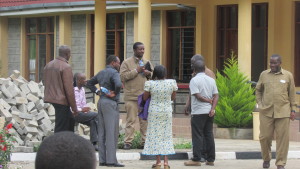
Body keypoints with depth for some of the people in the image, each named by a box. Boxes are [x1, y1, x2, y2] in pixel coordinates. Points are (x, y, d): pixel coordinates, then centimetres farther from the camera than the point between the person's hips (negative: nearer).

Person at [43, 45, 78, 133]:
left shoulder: (48, 65, 12)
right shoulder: (66, 67, -13)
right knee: (61, 128, -5)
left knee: (70, 120, 21)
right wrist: (74, 108, -10)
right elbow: (69, 90, -16)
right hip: (61, 101, -9)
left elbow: (45, 83, 20)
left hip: (50, 98, 9)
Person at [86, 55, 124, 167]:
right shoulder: (114, 73, -11)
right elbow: (118, 84, -29)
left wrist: (97, 92, 13)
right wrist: (115, 92, -10)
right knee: (112, 133, -8)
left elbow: (89, 83, 25)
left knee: (102, 133, 8)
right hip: (110, 103, -9)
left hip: (101, 102, 9)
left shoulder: (101, 73, 15)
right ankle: (111, 160, -11)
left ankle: (102, 159, 9)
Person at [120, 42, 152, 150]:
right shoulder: (127, 63, 1)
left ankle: (145, 141, 11)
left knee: (145, 120, 5)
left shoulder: (147, 63, 16)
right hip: (131, 96, -4)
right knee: (131, 120, -5)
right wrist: (136, 71, -14)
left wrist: (149, 74, -2)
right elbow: (122, 76, -10)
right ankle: (128, 142, -2)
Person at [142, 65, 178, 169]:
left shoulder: (150, 84, -12)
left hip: (154, 111, -2)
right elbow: (173, 97, 5)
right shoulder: (172, 83, -7)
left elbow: (145, 98, -1)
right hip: (167, 111, 2)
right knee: (166, 135, 9)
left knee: (155, 134, 6)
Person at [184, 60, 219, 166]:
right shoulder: (211, 80, 10)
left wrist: (208, 100, -2)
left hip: (198, 112, -6)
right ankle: (211, 160, 10)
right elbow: (216, 96, 3)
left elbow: (197, 96, -15)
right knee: (209, 135, 9)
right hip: (209, 112, 6)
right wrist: (212, 108, -5)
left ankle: (196, 159, -4)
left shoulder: (194, 80, -8)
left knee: (197, 136, -3)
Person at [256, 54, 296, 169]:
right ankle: (266, 159, 25)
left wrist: (293, 109, 4)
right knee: (265, 137, 3)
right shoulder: (264, 75, 8)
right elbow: (258, 90, 18)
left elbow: (292, 94, 8)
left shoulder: (288, 75, 5)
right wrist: (260, 104, 7)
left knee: (282, 138, -1)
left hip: (283, 112, -1)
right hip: (266, 111, 1)